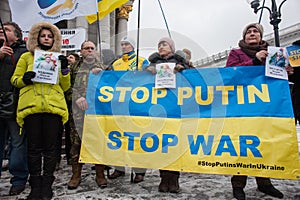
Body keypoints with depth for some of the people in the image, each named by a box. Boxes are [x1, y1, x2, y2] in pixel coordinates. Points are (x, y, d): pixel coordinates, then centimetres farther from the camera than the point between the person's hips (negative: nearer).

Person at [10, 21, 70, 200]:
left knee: (51, 147, 3)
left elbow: (65, 86, 12)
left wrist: (65, 69, -3)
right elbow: (15, 79, 13)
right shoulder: (26, 57, 16)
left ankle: (47, 185, 16)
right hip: (31, 105, 0)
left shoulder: (58, 58, 17)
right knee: (34, 147, 4)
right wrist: (24, 79, -7)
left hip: (54, 106, 0)